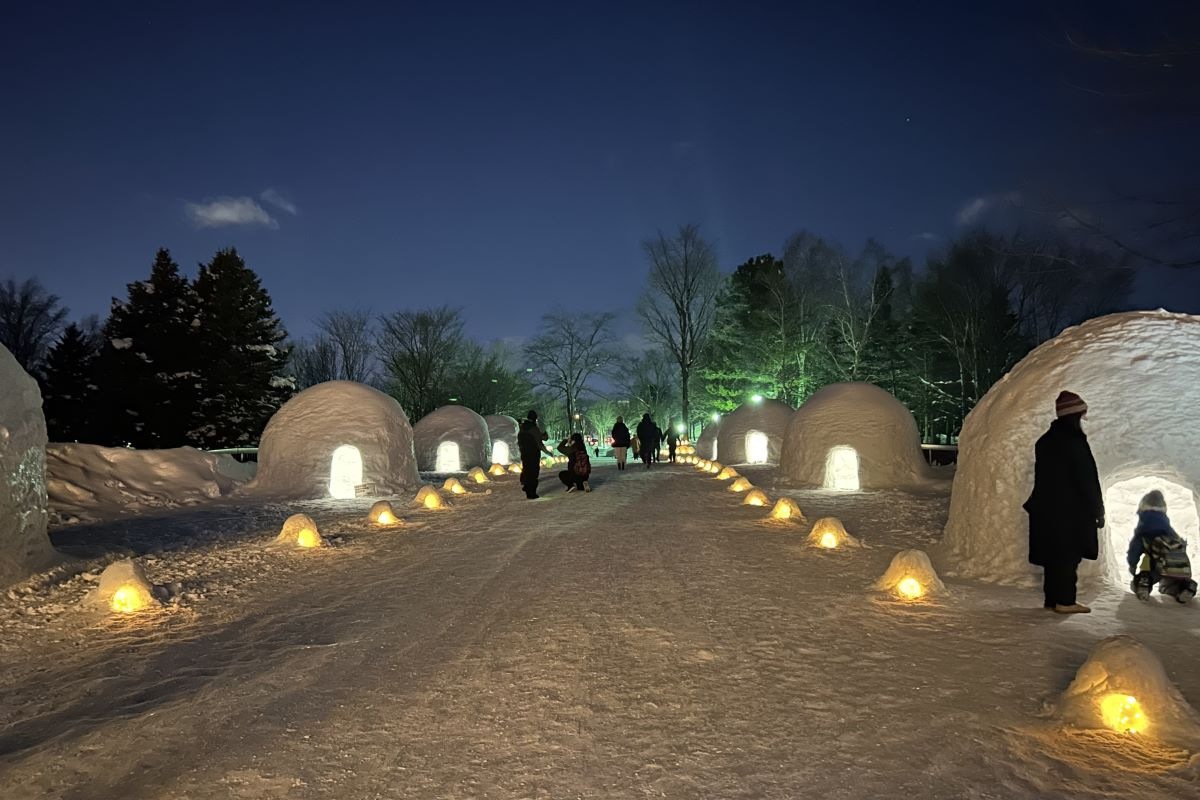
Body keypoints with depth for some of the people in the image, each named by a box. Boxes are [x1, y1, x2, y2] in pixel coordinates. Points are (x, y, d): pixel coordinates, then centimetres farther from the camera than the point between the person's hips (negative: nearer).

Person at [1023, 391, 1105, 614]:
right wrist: (1097, 510, -8)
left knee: (1054, 554, 12)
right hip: (1071, 510, -8)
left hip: (1047, 508, 8)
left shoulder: (1046, 440, 11)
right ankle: (1064, 600, 0)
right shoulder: (1074, 441, -14)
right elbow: (1087, 478, -14)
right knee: (1068, 554, -2)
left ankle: (1052, 598, 16)